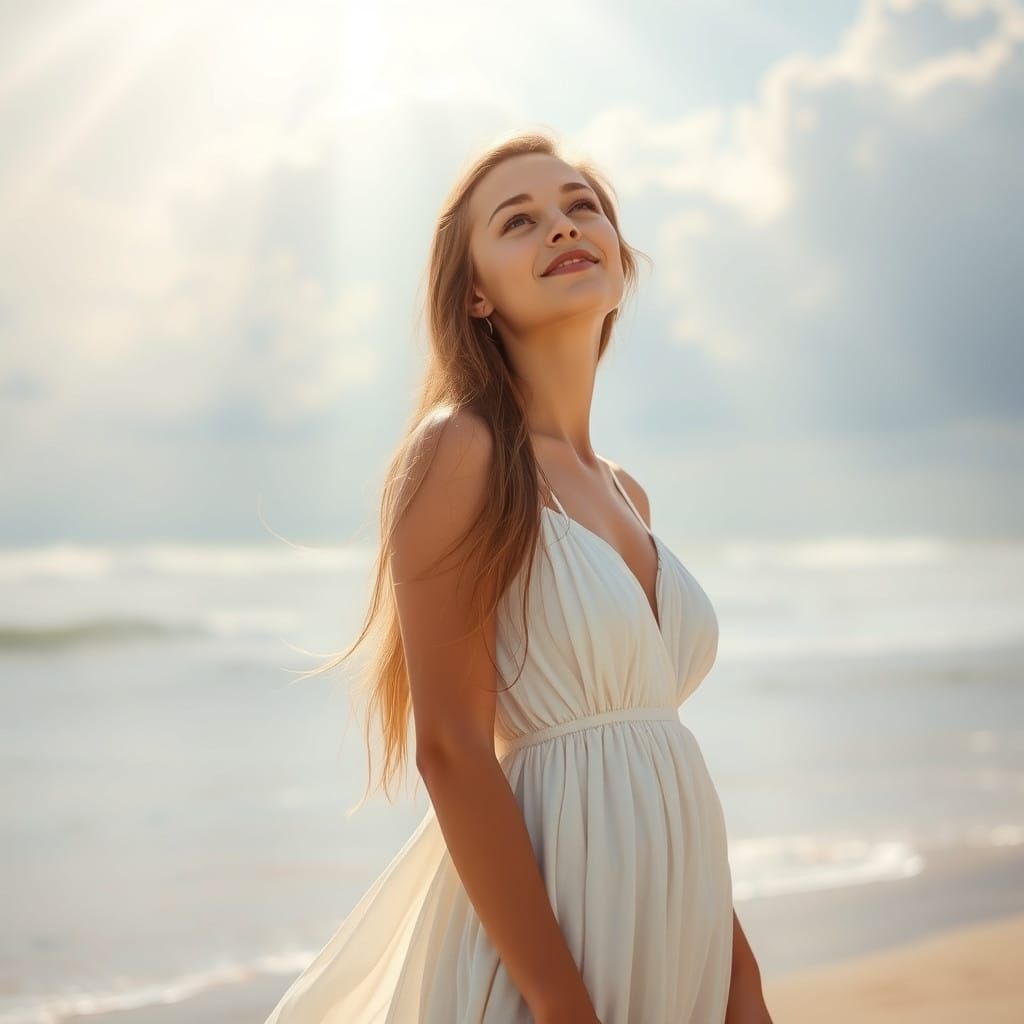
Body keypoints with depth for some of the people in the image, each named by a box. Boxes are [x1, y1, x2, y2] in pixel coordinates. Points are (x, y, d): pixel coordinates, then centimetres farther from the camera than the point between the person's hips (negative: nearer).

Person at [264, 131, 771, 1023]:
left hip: (669, 931, 8)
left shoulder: (624, 495, 11)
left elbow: (659, 742, 13)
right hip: (541, 918, -7)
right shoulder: (462, 450, -11)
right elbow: (450, 750, -17)